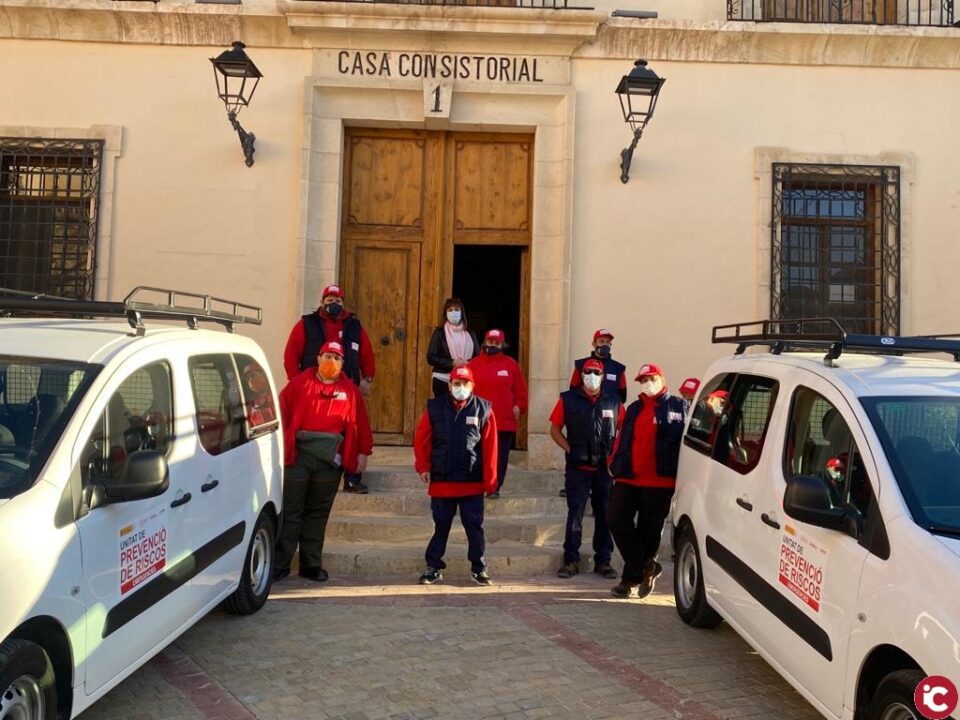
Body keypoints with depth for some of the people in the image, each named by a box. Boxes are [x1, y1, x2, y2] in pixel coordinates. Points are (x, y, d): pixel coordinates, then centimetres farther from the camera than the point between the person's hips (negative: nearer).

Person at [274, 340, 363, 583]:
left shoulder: (350, 390, 7)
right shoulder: (299, 383, 1)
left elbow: (357, 424, 6)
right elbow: (281, 413, -2)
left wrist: (361, 453, 2)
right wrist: (282, 447, -9)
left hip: (330, 461, 2)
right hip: (298, 456, -2)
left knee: (318, 513, 10)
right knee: (291, 512, 2)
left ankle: (312, 565, 18)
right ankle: (280, 564, 8)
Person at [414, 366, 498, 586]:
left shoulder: (483, 410, -1)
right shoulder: (434, 408, 1)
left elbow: (490, 446, -2)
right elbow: (421, 439, 4)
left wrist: (489, 479, -4)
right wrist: (423, 467, -1)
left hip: (473, 483, -1)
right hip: (441, 481, 1)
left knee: (474, 526, 6)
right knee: (440, 526, 10)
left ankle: (479, 569, 17)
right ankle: (434, 568, 20)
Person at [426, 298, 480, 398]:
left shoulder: (470, 334, 14)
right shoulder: (439, 333, 4)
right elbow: (431, 357, -3)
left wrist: (468, 363, -11)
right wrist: (452, 363, -14)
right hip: (443, 381, -3)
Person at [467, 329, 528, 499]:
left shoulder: (510, 364, 7)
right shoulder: (474, 364, 4)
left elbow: (521, 389, 10)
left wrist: (519, 406, 0)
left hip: (505, 421, 1)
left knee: (500, 457, 3)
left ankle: (495, 488, 12)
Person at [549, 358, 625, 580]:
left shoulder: (614, 402, 6)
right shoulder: (568, 400, 2)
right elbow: (555, 429, 5)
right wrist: (569, 449, -6)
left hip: (605, 468, 2)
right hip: (577, 468, -2)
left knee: (605, 515, 8)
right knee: (575, 514, 0)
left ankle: (603, 561, 17)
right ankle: (571, 560, 8)